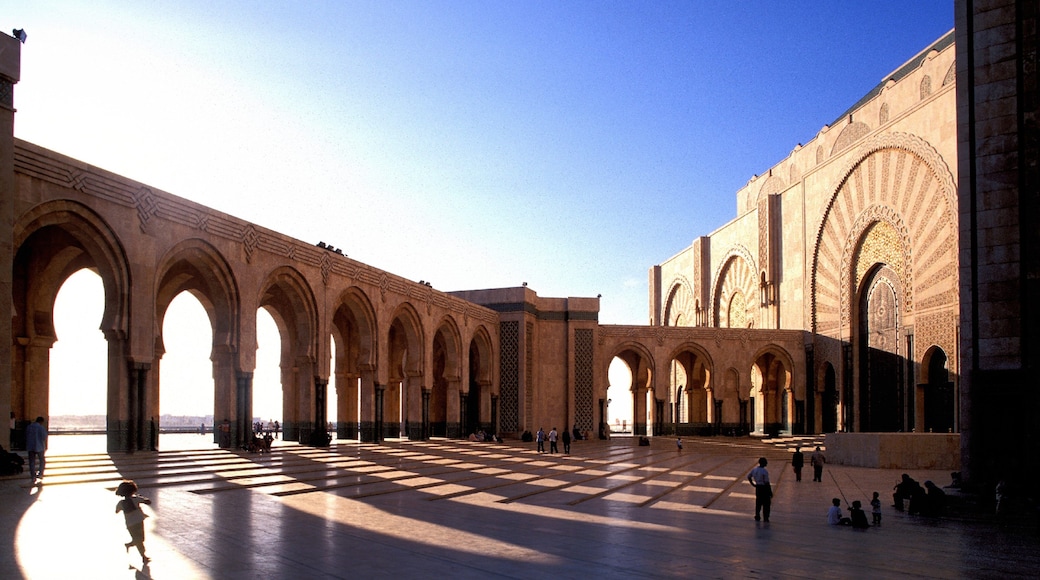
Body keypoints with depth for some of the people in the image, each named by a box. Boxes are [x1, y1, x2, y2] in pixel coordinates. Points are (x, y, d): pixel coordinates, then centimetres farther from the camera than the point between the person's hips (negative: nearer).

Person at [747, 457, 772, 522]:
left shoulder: (754, 470, 0)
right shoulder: (764, 472, -20)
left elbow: (748, 477, 11)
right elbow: (767, 483, -18)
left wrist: (753, 484, 15)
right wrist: (770, 492, -11)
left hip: (758, 488, 6)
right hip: (764, 488, -6)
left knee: (758, 503, 17)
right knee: (766, 504, 7)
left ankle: (757, 517, 20)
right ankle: (766, 518, 10)